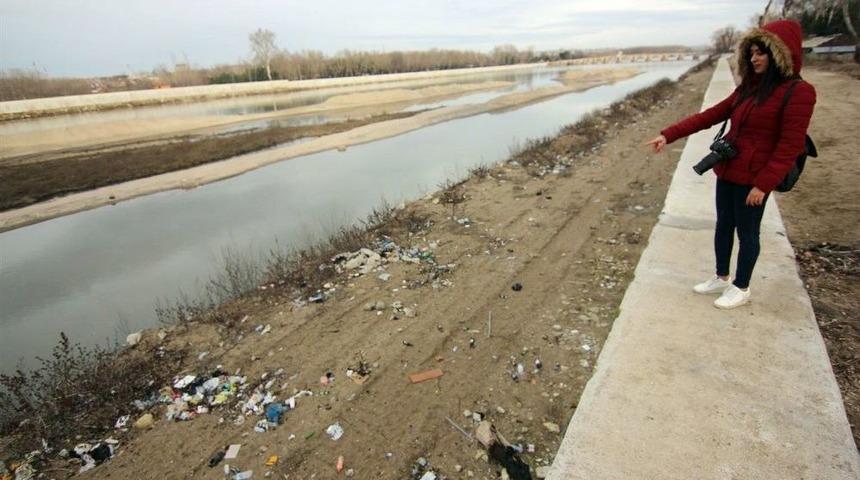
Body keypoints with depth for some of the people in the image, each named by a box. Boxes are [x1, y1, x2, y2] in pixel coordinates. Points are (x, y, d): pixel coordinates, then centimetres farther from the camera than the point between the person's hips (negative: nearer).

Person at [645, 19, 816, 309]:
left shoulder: (798, 92, -12)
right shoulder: (748, 88, 11)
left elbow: (791, 145, -16)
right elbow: (710, 116, 8)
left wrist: (763, 184, -21)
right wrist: (668, 135, 0)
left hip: (753, 177, -7)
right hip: (727, 171, 7)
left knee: (747, 232, 4)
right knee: (723, 225, 15)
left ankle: (741, 288, 21)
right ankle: (721, 279, 31)